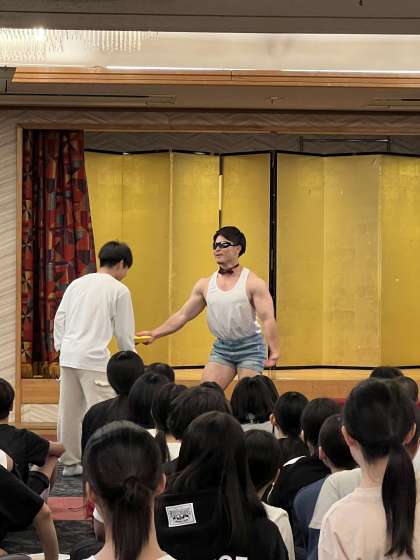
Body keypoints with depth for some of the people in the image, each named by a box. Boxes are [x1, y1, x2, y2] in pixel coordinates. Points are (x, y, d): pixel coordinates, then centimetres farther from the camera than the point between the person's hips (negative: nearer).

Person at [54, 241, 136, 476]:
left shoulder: (77, 284, 13)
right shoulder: (119, 290, -2)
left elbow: (59, 318, 11)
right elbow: (124, 331, 2)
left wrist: (61, 346, 17)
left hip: (68, 356, 6)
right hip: (94, 358, -6)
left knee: (70, 410, 13)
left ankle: (70, 462, 22)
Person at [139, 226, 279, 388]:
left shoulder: (253, 283, -7)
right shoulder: (205, 285, 6)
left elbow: (267, 319, -14)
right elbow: (182, 316, 9)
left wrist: (274, 351, -27)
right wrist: (155, 334, 0)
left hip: (249, 346, -4)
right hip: (221, 347, 4)